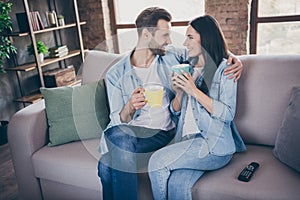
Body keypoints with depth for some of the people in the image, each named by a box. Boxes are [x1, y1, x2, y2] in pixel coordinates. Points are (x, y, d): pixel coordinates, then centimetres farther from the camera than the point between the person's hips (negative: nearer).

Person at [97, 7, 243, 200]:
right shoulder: (116, 74, 2)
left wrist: (234, 58, -3)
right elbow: (117, 121, 0)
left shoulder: (172, 56, 7)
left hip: (162, 133, -1)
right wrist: (130, 107, -24)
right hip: (127, 133, 1)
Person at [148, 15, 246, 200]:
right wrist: (179, 92, -2)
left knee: (158, 162, -23)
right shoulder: (189, 68, 16)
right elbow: (176, 112, 19)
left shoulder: (224, 70, -2)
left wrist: (194, 91, -15)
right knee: (176, 185, -25)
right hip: (188, 141, 5)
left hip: (215, 145, -4)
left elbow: (228, 114, -12)